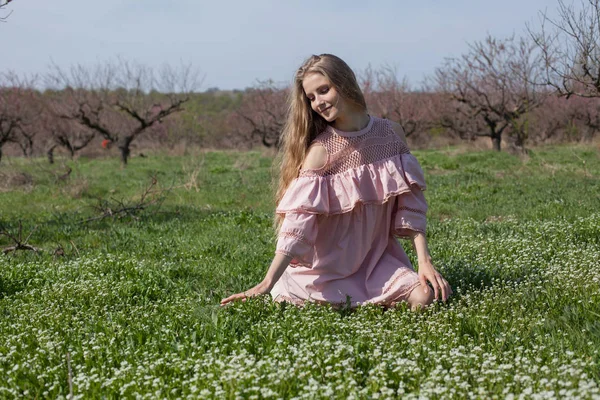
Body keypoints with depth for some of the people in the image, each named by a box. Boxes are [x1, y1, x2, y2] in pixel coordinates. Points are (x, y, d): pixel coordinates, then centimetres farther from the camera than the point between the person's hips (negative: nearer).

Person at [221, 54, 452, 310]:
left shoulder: (392, 134, -2)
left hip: (377, 258, 3)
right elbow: (298, 222, -22)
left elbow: (410, 205, 0)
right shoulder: (321, 151, -15)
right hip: (328, 267, -2)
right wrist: (268, 283, -32)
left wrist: (424, 261, -9)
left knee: (424, 298, -18)